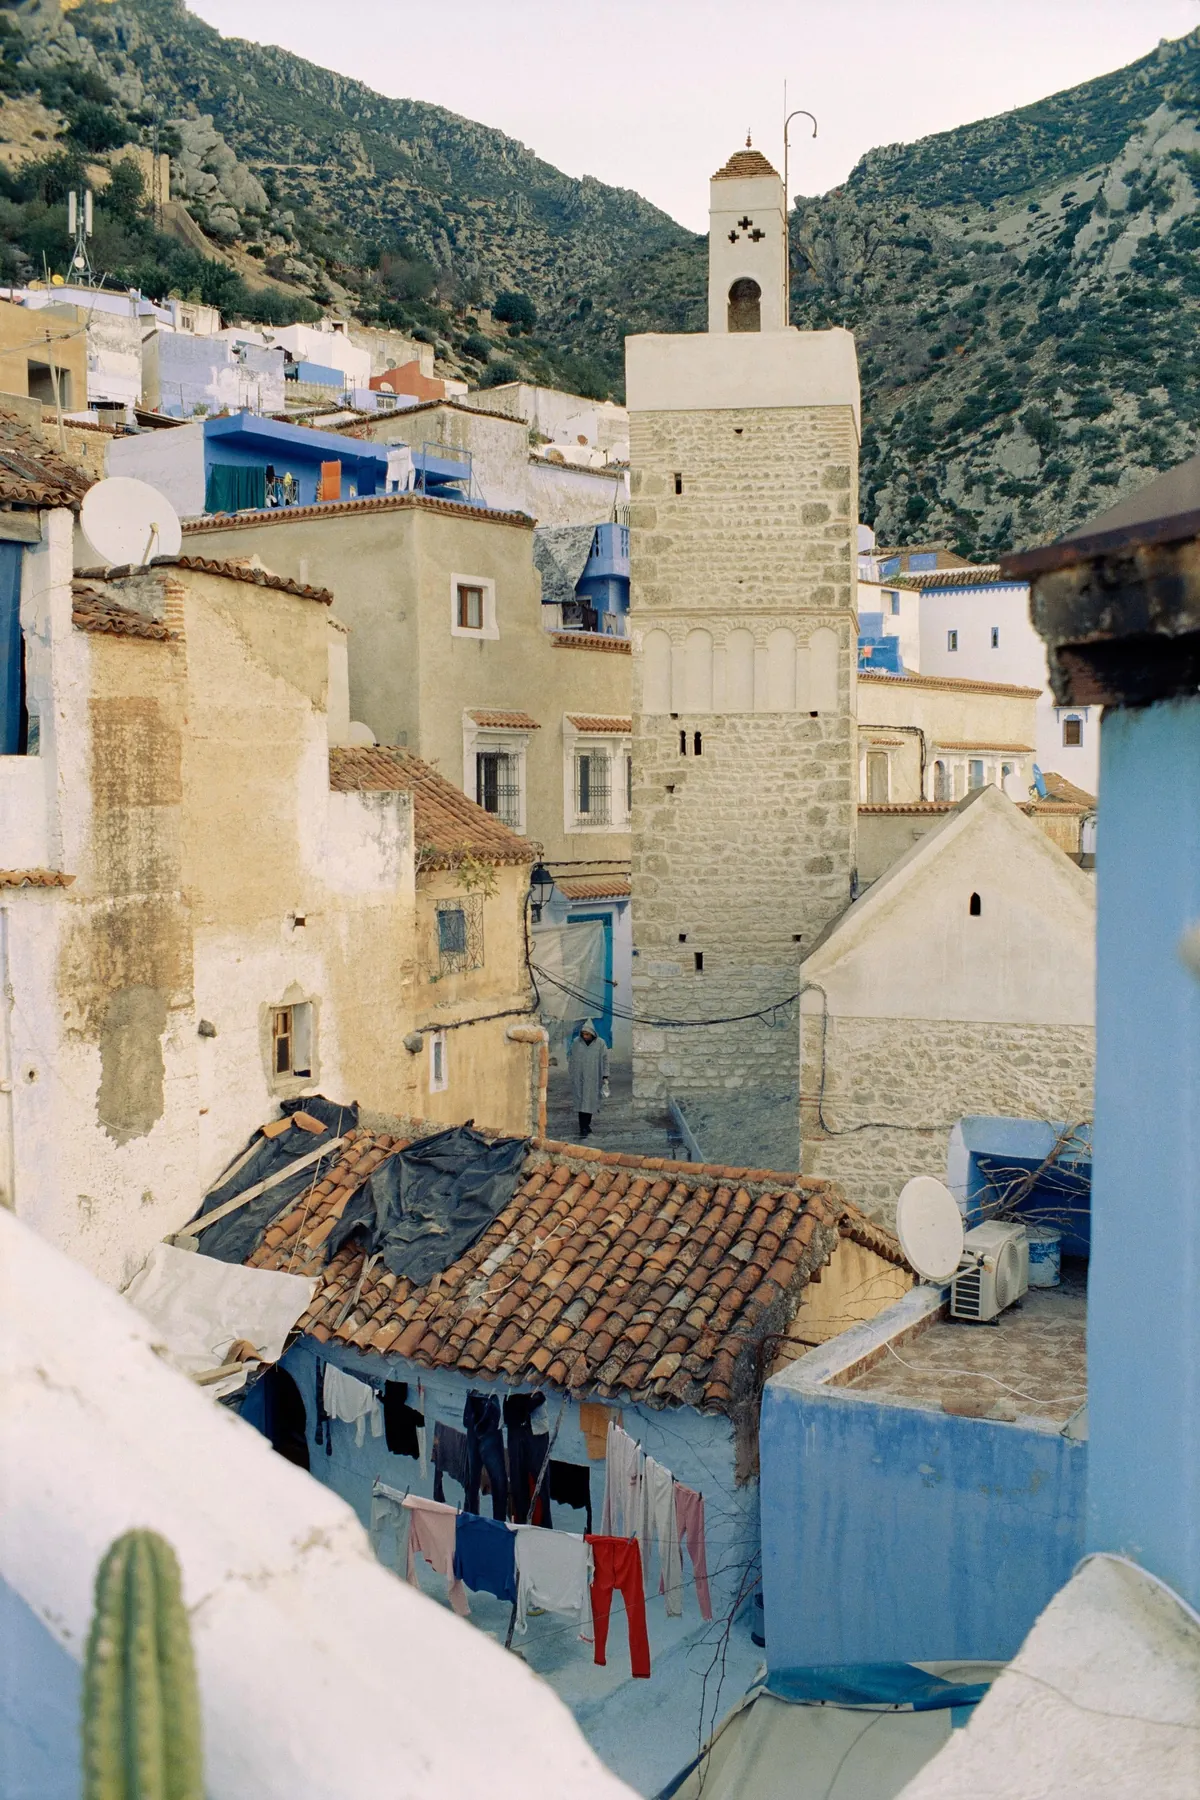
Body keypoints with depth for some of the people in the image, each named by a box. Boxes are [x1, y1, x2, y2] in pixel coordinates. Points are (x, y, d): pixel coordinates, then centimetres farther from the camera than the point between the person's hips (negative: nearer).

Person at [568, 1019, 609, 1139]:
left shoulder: (600, 1044, -4)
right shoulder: (576, 1043, -1)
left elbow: (605, 1061, 0)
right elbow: (571, 1059, 7)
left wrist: (605, 1077, -3)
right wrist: (572, 1076, 9)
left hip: (593, 1079, 0)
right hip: (580, 1079, 0)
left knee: (590, 1102, 6)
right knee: (581, 1102, -4)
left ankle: (586, 1125, 22)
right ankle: (584, 1129, -4)